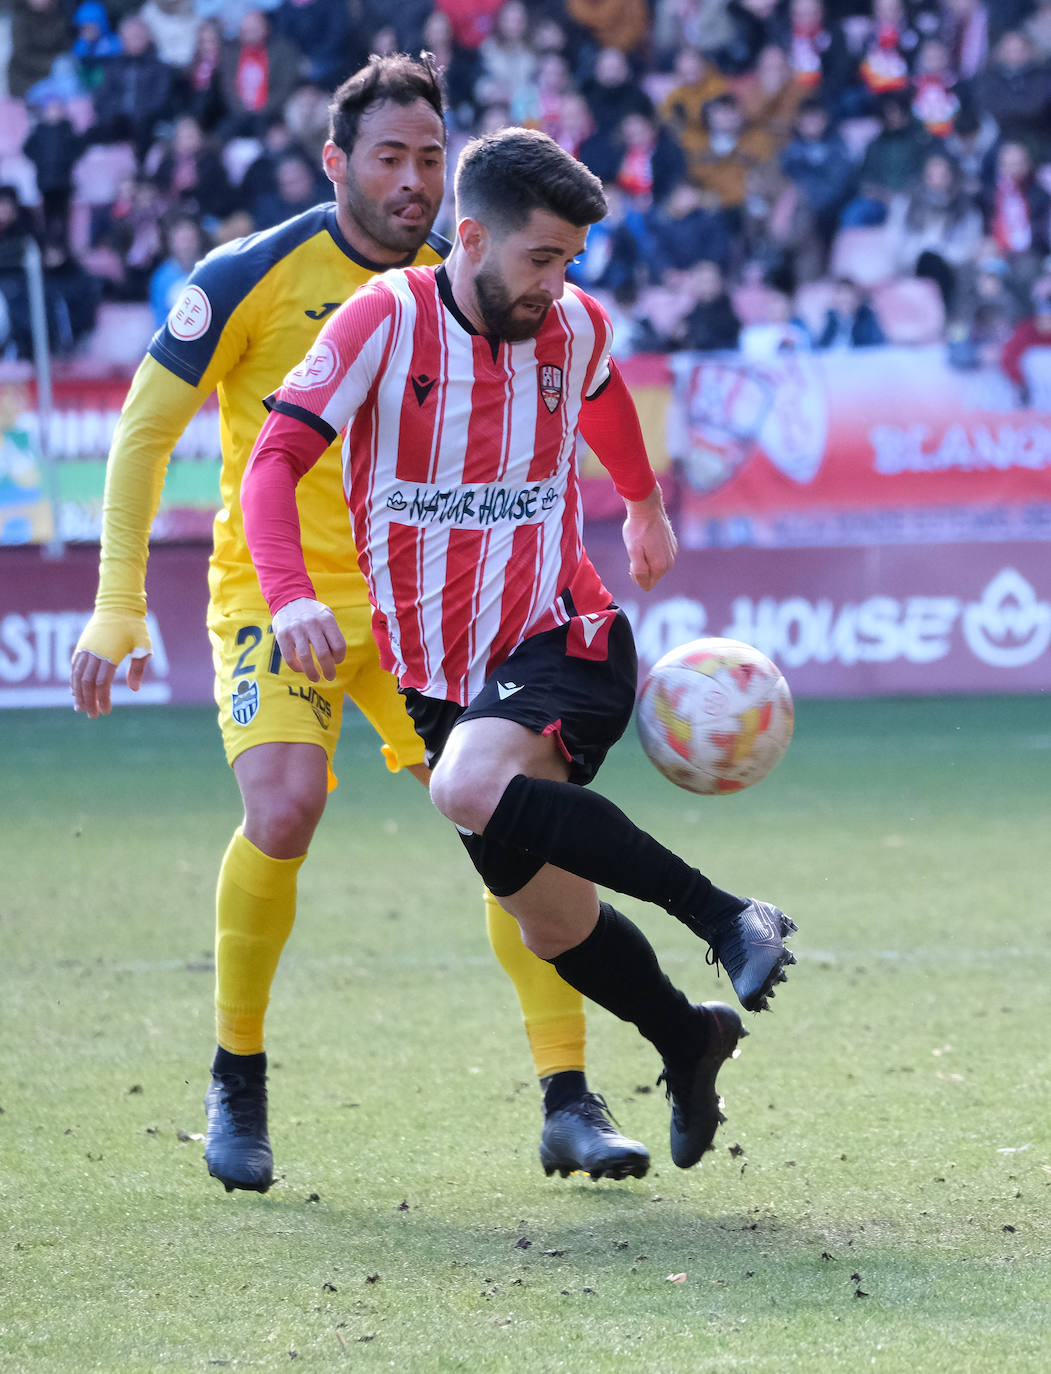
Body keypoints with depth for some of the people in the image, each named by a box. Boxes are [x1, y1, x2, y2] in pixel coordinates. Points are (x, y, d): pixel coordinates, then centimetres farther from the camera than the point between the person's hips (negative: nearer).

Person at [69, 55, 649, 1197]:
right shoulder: (249, 279, -9)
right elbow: (143, 434, -4)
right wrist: (118, 607, -9)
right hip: (274, 591, -4)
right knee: (282, 809, -27)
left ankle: (567, 1102, 0)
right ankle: (237, 1079, -4)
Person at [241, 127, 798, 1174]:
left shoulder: (575, 327, -2)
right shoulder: (386, 319, -11)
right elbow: (276, 457, -17)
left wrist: (644, 504, 41)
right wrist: (289, 594, -34)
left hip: (562, 640, -2)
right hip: (440, 672, 2)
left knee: (472, 789, -34)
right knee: (548, 919, 5)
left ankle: (728, 919, -28)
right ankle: (688, 1046, 32)